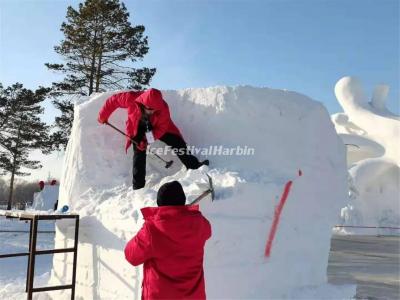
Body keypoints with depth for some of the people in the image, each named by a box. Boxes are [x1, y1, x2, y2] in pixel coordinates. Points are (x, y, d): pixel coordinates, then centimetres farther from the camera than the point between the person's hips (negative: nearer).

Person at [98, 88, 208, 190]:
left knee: (177, 141, -6)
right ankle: (138, 186, -2)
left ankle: (193, 165, 9)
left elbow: (161, 129, -25)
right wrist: (103, 116, -10)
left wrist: (147, 139, -36)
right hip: (138, 128, -1)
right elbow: (113, 100, -20)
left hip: (157, 127, 1)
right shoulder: (132, 98, -35)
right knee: (139, 154, -9)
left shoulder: (163, 108, -33)